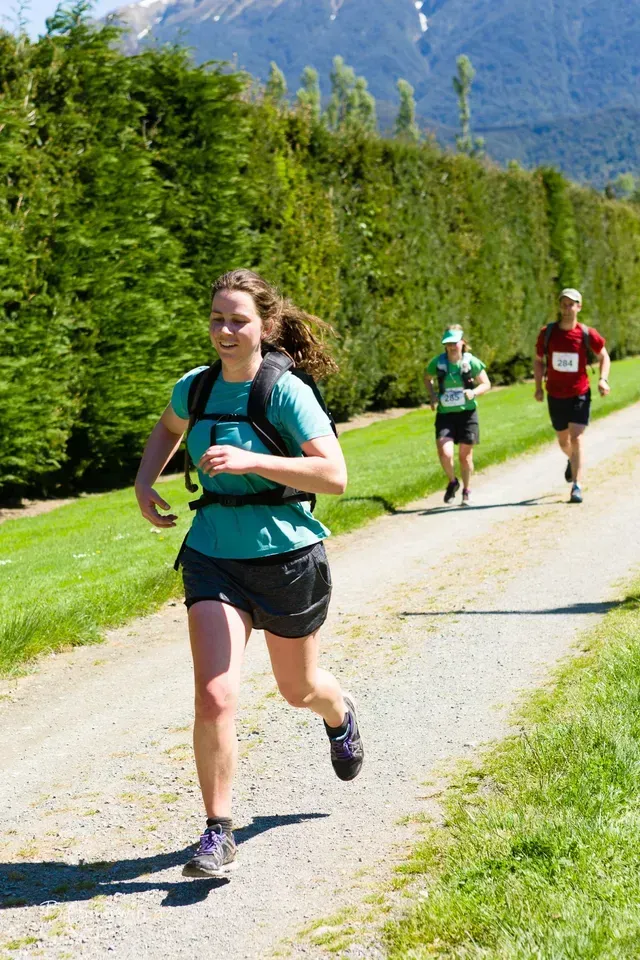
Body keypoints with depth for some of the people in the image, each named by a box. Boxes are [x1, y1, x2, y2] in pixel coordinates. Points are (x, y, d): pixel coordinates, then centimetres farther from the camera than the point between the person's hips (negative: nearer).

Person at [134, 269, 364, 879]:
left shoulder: (287, 392, -15)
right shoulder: (194, 387, -1)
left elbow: (334, 475, -24)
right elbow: (168, 429, 24)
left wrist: (249, 461, -30)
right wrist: (144, 483, 8)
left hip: (287, 557, -2)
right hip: (213, 558, 2)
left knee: (297, 688, 20)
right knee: (215, 698, -14)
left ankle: (340, 717, 57)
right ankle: (218, 834, 0)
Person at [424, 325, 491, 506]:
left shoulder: (471, 362, -8)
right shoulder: (437, 363, -4)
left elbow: (486, 384, 1)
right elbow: (427, 378, 16)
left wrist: (474, 392, -18)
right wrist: (433, 395, -1)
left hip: (467, 413, 0)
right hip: (445, 414, 0)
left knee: (465, 455, 7)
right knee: (444, 453, -16)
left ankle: (466, 491, 29)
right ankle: (452, 482, 14)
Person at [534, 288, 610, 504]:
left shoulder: (587, 334, -8)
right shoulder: (547, 333, -4)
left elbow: (604, 357, 6)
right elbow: (538, 360, 8)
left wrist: (603, 379, -9)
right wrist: (538, 386, -2)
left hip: (580, 394, -3)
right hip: (555, 396, 3)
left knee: (576, 439, -14)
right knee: (563, 441, 16)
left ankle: (577, 486, -14)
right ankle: (572, 461, 51)